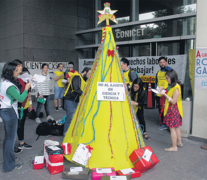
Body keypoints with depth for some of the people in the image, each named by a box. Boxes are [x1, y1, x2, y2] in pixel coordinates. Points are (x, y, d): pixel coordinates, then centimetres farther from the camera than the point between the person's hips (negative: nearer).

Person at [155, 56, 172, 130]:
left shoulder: (168, 71, -2)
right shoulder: (158, 73, 14)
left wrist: (166, 66, -12)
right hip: (159, 95, 6)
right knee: (160, 110, 12)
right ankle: (163, 124, 24)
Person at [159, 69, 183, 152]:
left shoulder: (176, 88, -21)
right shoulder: (173, 86, 10)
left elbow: (173, 101, -21)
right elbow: (171, 96, 16)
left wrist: (165, 95, -18)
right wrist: (163, 89, 4)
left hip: (173, 110, -10)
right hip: (173, 110, 10)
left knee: (172, 128, -2)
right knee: (176, 127, 20)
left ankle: (174, 147, 7)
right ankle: (179, 142, 33)